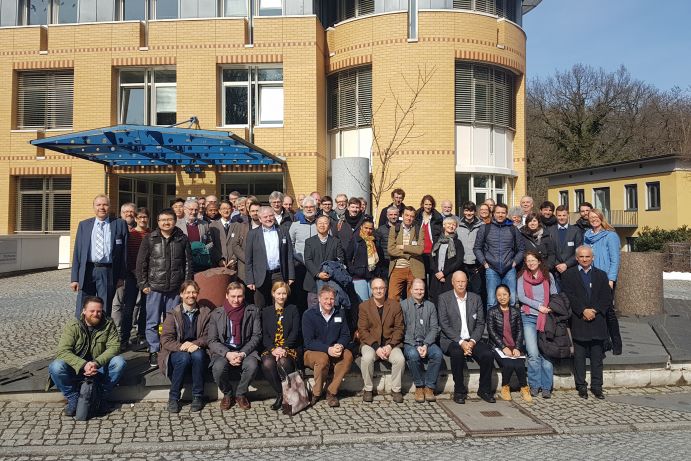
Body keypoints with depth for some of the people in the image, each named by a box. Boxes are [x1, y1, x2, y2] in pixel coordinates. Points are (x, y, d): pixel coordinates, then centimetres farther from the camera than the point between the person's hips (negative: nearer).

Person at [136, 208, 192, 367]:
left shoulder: (182, 240, 4)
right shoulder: (149, 239, 3)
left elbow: (188, 263, 6)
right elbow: (141, 263, 3)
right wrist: (143, 284, -2)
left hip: (175, 288, 1)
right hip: (154, 288, 0)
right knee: (152, 322, 5)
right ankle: (154, 351, 15)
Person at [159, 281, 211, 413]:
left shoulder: (205, 313, 7)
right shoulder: (173, 314, 3)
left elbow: (208, 336, -2)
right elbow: (165, 340, -6)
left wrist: (196, 344, -22)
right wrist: (181, 346, -25)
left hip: (196, 350, 1)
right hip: (176, 353, -1)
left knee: (198, 355, -33)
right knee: (184, 357, -34)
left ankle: (198, 397, -20)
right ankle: (173, 398, -18)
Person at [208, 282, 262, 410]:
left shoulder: (253, 311, 4)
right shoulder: (216, 313, 4)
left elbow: (256, 336, 0)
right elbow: (212, 341, 0)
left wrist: (243, 354, -16)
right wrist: (228, 354, -18)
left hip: (245, 350, 0)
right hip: (223, 351, 0)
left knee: (252, 365, -32)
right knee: (218, 367, -31)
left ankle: (240, 394, 0)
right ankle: (227, 394, 2)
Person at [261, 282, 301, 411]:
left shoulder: (293, 310, 11)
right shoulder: (266, 312, 15)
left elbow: (295, 332, 0)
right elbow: (264, 335, 6)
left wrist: (284, 348, -14)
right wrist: (273, 349, -13)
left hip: (289, 348, -1)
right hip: (271, 348, 2)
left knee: (283, 362, -35)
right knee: (267, 364, -32)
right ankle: (280, 394, -14)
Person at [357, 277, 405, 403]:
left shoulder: (395, 305, 6)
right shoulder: (364, 306, 3)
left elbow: (399, 328, 3)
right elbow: (362, 330, -4)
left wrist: (390, 346, -12)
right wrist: (376, 347, -16)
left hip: (390, 343, 1)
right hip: (370, 343, -1)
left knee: (400, 359, -27)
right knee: (367, 358, -32)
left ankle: (396, 389, -4)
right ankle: (368, 389, -9)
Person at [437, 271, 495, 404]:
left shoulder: (476, 299, 10)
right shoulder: (444, 298, -1)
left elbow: (480, 323, 6)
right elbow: (444, 325, -8)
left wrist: (472, 341, -11)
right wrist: (461, 342, -17)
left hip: (471, 340, 3)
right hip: (451, 340, -3)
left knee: (488, 355, -22)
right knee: (457, 353, -34)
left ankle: (484, 390, -2)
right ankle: (459, 391, -17)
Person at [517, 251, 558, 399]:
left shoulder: (548, 276, 9)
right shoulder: (522, 278, 7)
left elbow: (554, 295, 11)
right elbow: (521, 297, -2)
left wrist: (551, 308, -5)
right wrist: (539, 306, -10)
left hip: (546, 318, 1)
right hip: (529, 318, -1)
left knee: (546, 353, -2)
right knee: (533, 354, -9)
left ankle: (546, 387, 7)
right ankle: (534, 385, 5)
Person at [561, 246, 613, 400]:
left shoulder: (601, 275, 13)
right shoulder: (569, 275, 5)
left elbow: (607, 298, 5)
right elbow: (569, 296, -6)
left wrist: (594, 311, -9)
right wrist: (583, 311, -15)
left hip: (597, 321, 2)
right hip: (578, 322, -2)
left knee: (597, 356, 6)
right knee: (579, 356, 3)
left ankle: (596, 386, 15)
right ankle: (581, 386, 11)